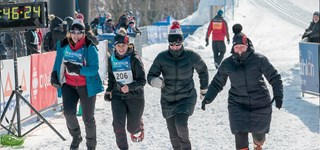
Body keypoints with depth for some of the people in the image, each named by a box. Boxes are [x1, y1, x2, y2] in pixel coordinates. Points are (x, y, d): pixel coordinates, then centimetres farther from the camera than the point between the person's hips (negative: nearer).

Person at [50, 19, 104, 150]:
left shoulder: (90, 48, -14)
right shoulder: (63, 46, -1)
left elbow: (94, 69, -19)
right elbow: (58, 62, 16)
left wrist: (78, 69, -30)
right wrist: (54, 75, 5)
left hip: (86, 86, -3)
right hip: (68, 85, 3)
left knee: (88, 117, 6)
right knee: (68, 112, -15)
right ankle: (76, 136, 13)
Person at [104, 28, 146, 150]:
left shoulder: (134, 59, -14)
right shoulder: (112, 60, 1)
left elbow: (142, 80, -15)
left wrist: (129, 87, -30)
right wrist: (109, 90, 5)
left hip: (135, 96, -3)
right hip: (117, 96, 3)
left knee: (132, 128, 9)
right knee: (118, 124, -16)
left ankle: (138, 127, 46)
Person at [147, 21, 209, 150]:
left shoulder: (191, 56, -8)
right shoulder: (162, 57, -7)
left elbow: (203, 70, 9)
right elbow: (150, 76, -5)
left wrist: (203, 89, 15)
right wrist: (156, 81, -28)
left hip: (187, 97, -2)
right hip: (168, 100, 2)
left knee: (181, 123, -23)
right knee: (173, 133, 6)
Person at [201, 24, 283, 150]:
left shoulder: (259, 60, -8)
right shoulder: (227, 64, 0)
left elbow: (274, 77, -4)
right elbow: (217, 83, 11)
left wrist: (278, 95, -14)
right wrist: (208, 98, 0)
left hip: (260, 103, -1)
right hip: (238, 105, 1)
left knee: (258, 133, 14)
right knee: (240, 135, -14)